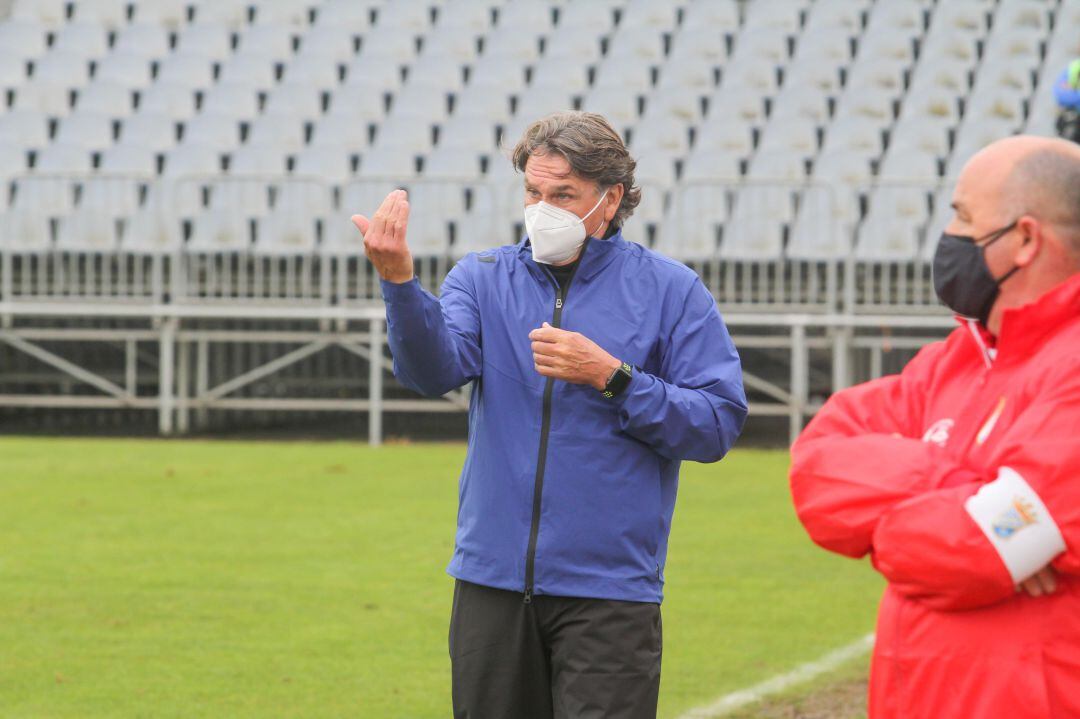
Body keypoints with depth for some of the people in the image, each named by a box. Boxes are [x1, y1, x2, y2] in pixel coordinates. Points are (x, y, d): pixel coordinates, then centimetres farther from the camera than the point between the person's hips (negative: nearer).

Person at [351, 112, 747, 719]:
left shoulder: (670, 291, 1)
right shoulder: (484, 279, 9)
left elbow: (718, 424, -6)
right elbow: (434, 370, -11)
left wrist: (610, 377, -15)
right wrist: (399, 280, -29)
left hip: (609, 589, -3)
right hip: (492, 579, 3)